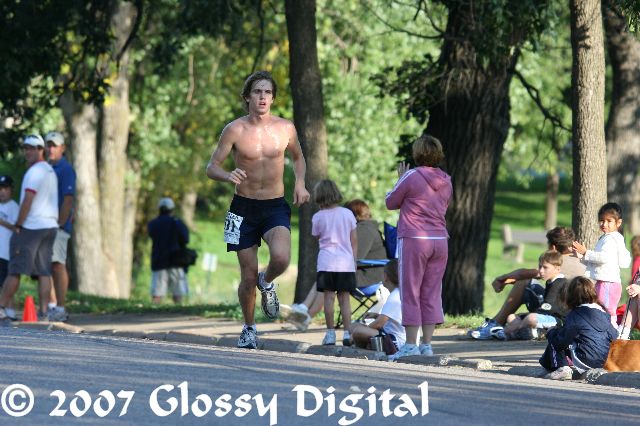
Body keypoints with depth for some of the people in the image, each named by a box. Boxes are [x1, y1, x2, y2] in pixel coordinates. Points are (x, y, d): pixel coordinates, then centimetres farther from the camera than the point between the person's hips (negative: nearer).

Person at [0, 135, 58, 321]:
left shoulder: (35, 172, -12)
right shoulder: (51, 171, 17)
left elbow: (28, 200, -18)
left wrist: (18, 225, -13)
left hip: (31, 227, -8)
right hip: (50, 226, 8)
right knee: (44, 271, 3)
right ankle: (43, 311, -2)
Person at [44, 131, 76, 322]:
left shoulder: (65, 169, -8)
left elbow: (68, 200, -15)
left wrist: (59, 224, -19)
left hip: (58, 226, -9)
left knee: (58, 265, -10)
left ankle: (60, 309, -11)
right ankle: (52, 306, 17)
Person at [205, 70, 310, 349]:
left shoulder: (285, 128, -1)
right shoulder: (235, 130, -7)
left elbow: (298, 157, 19)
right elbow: (211, 167, -5)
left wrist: (300, 183, 0)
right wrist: (228, 176, -27)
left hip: (275, 207, 0)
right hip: (244, 208, 0)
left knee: (281, 258, -27)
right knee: (249, 276, 3)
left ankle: (267, 283, 10)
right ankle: (249, 329, 26)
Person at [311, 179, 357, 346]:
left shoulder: (318, 217, -2)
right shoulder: (347, 214, 4)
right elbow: (354, 240, 7)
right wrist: (354, 260, 14)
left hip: (327, 262, -2)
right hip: (346, 263, 2)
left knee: (329, 297, 1)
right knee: (344, 298, 5)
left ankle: (330, 333, -1)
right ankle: (347, 333, 1)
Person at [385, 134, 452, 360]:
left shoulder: (412, 177, -10)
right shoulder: (445, 181, 8)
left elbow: (391, 203, 0)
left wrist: (400, 179, 16)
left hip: (414, 240, -6)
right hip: (439, 240, 6)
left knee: (410, 293, -1)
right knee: (431, 294, 9)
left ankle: (410, 344, -3)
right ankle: (427, 344, 7)